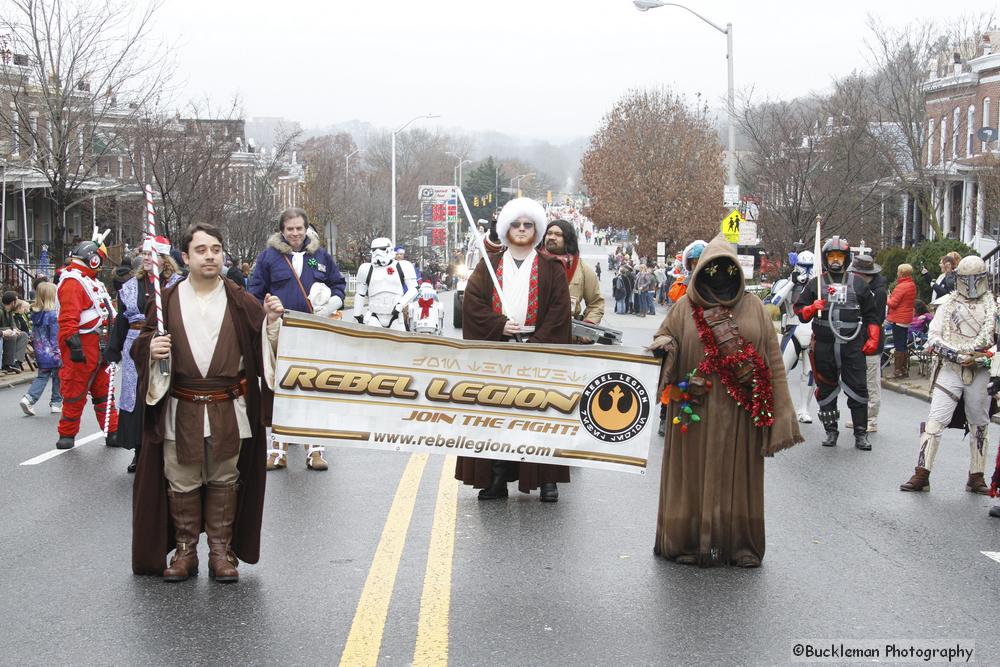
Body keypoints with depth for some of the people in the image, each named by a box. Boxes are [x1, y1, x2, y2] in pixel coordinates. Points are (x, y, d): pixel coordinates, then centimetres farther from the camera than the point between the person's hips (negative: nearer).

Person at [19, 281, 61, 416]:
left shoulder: (35, 314, 4)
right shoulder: (53, 315, -18)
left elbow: (34, 335, 13)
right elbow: (56, 337, -17)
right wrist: (59, 353, -13)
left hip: (40, 353, 6)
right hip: (52, 353, -6)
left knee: (42, 376, 13)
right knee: (58, 378, 9)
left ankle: (29, 398, -5)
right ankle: (56, 403, 16)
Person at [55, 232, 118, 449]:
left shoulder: (91, 281, 19)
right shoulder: (72, 282, -14)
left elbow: (107, 312, 27)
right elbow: (68, 318, -23)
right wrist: (74, 345, -28)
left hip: (98, 346, 10)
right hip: (81, 346, -10)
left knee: (102, 390, 11)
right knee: (76, 392, -2)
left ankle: (113, 432, 13)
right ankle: (67, 435, 8)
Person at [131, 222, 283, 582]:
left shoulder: (238, 299, 1)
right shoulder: (169, 299, 1)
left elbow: (263, 345, 0)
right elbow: (141, 345, 5)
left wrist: (272, 320, -18)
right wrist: (151, 347, -16)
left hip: (228, 410, 0)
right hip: (181, 410, 0)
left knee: (224, 481, 8)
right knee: (182, 482, 7)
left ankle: (222, 550, 18)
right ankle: (185, 550, 19)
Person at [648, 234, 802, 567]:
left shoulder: (754, 308, 6)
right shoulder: (685, 308, 4)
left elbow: (772, 358, 5)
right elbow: (663, 337, 12)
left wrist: (779, 411, -1)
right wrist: (664, 345, -15)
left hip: (740, 414, 1)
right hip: (696, 411, -1)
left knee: (737, 474, 6)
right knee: (695, 473, 3)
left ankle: (740, 542, 15)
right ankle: (689, 540, 12)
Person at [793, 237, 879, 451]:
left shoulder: (858, 284, 10)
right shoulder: (815, 284, 9)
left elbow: (871, 314, 13)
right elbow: (799, 311, 7)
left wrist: (873, 339, 4)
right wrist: (812, 308, -13)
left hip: (853, 346, -1)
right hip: (824, 347, 1)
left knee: (858, 389, -4)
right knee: (826, 390, 7)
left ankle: (861, 434, 2)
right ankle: (831, 431, 19)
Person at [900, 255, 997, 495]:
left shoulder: (993, 306, 6)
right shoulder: (947, 303, 4)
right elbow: (934, 338, -1)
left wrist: (996, 374, -5)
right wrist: (959, 356, -13)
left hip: (980, 372, 1)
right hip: (949, 370, -1)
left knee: (979, 425, 9)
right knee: (936, 420, -9)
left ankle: (976, 477, 20)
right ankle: (921, 474, -8)